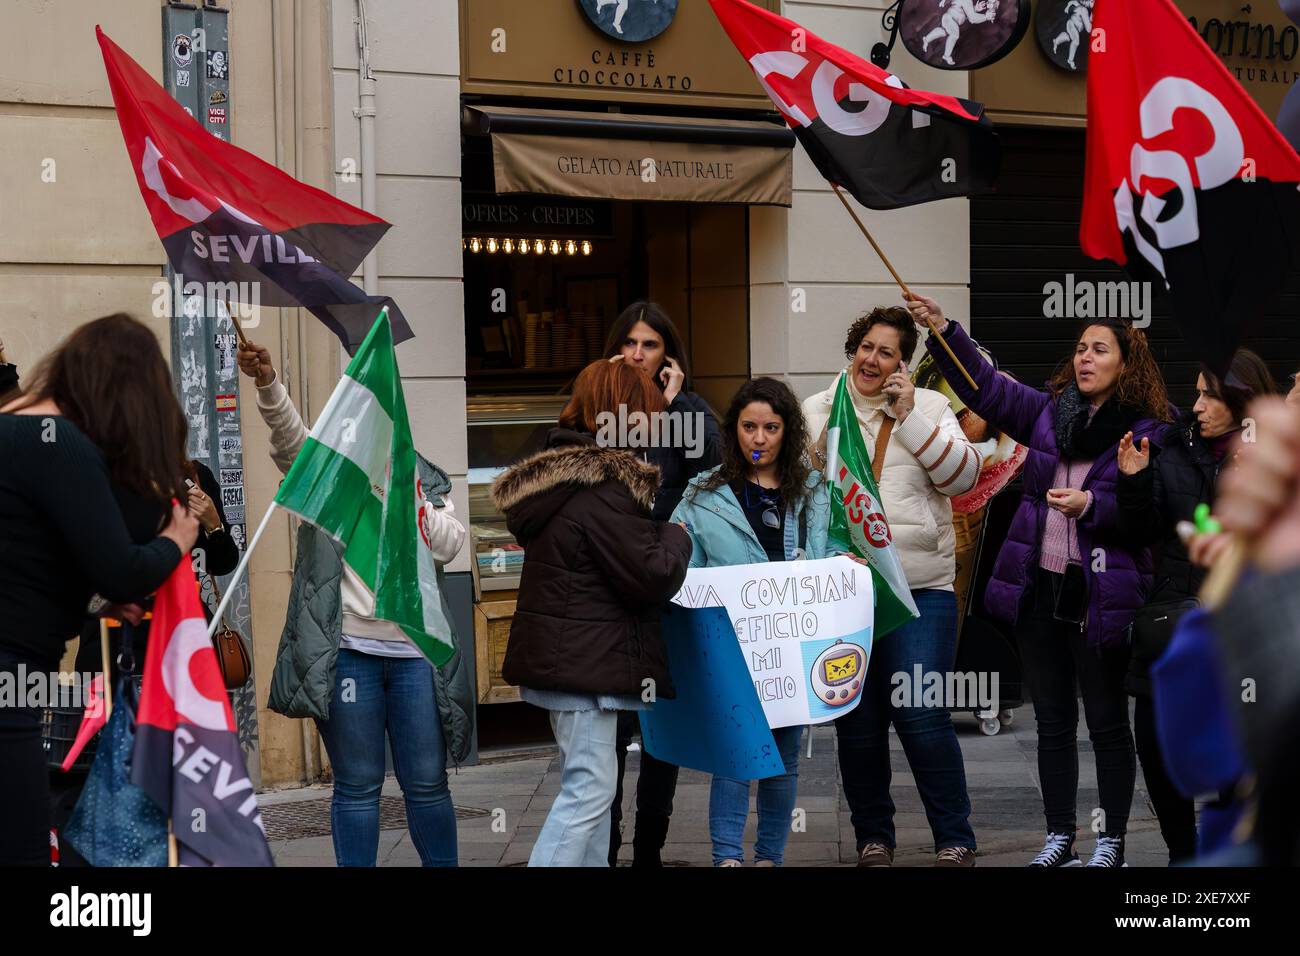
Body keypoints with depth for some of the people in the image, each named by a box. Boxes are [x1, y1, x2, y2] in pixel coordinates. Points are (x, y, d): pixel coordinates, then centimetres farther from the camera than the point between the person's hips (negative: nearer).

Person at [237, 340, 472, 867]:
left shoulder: (426, 482, 15)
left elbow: (448, 546, 2)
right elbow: (289, 434, -13)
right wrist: (267, 383, -31)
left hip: (416, 653, 2)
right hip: (348, 650, -2)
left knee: (426, 781, 5)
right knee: (357, 785, 2)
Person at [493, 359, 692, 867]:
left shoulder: (559, 474, 11)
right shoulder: (602, 488, -20)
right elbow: (652, 577, -19)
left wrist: (659, 536, 11)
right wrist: (677, 537, -1)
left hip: (560, 653, 10)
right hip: (585, 660, -10)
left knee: (588, 784, 17)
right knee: (589, 789, -8)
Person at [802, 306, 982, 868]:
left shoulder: (928, 408, 7)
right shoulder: (818, 412, 10)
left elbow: (962, 476, -4)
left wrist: (910, 416, -10)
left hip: (921, 589, -2)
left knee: (921, 716, -10)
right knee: (857, 722, 6)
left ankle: (955, 840, 3)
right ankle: (872, 838, 20)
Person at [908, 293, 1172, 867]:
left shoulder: (1147, 433, -7)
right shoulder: (1049, 412, 8)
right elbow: (984, 388, 5)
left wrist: (1092, 506, -23)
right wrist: (942, 330, -5)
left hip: (1099, 598, -5)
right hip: (1038, 589, 5)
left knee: (1107, 724, 5)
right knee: (1052, 722, 12)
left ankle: (1112, 842, 15)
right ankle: (1059, 839, 20)